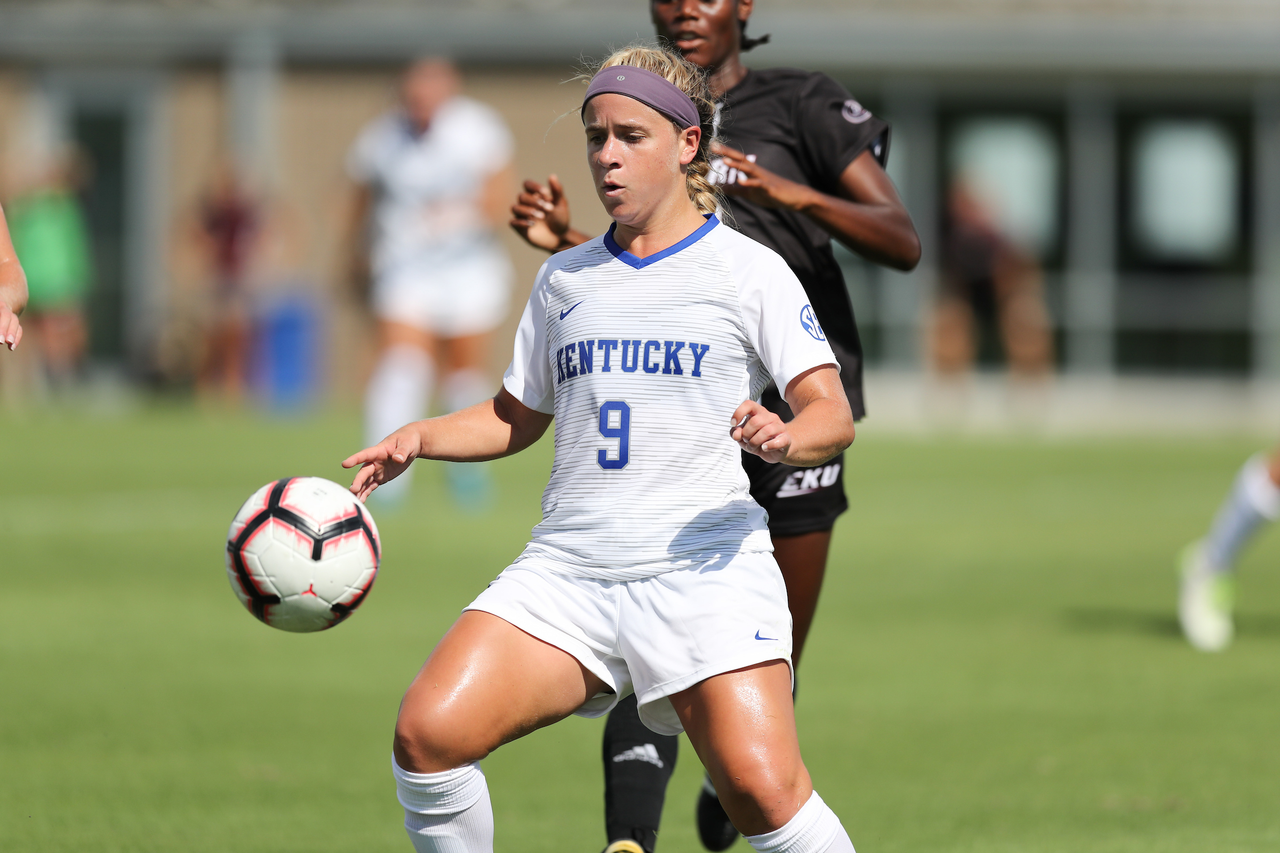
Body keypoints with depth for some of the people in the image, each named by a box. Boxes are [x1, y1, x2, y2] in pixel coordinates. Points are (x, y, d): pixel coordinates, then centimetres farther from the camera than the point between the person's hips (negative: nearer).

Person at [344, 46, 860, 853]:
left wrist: (786, 437, -25)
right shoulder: (565, 278, 19)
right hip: (567, 568, 4)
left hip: (704, 567, -4)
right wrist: (418, 438, 12)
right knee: (428, 731, -15)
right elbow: (516, 418, 30)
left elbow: (834, 414, -2)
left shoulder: (748, 270, 4)